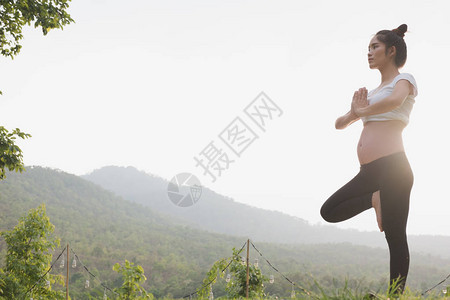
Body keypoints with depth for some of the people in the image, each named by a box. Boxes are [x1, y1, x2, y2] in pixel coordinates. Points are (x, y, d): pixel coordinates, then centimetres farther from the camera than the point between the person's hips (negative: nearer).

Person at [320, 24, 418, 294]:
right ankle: (375, 199, 19)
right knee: (330, 212, 10)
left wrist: (361, 111, -8)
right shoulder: (373, 92, 24)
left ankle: (397, 294, 3)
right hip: (369, 171, 8)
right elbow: (339, 124, 20)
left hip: (391, 165, -8)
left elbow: (395, 100, -23)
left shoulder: (404, 79, 3)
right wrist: (354, 112, -2)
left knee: (395, 237, -5)